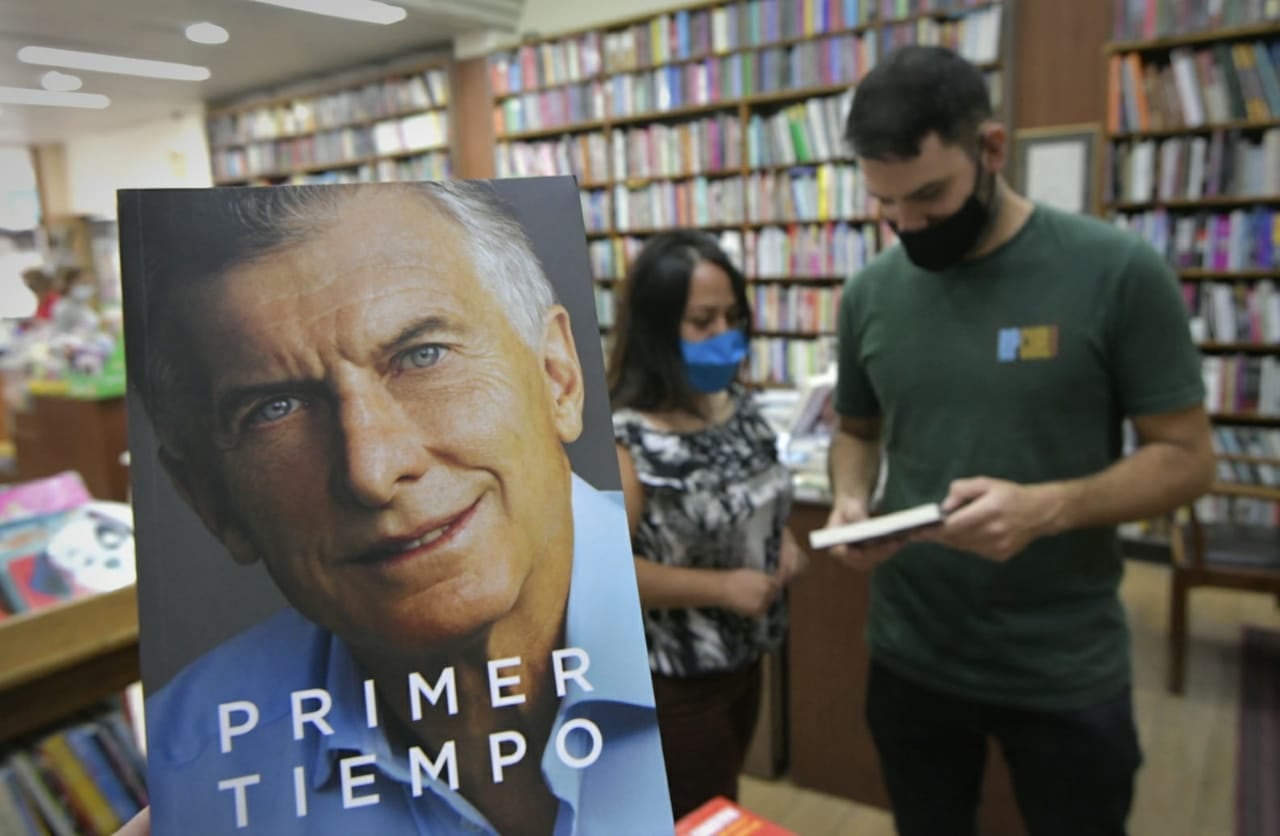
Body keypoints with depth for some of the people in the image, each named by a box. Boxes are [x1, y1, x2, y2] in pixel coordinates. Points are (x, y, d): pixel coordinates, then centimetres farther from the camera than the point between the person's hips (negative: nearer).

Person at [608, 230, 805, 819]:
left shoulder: (736, 402, -1)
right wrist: (721, 587, -24)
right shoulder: (622, 438, -25)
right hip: (672, 680, -7)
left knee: (726, 810, 26)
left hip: (743, 657, 7)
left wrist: (781, 539, -4)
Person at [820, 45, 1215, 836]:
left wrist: (1048, 507, -28)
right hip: (910, 657, 3)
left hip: (1068, 672, -3)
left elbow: (1186, 457, -10)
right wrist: (851, 500, -11)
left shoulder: (1118, 271, -14)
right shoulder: (871, 292, -2)